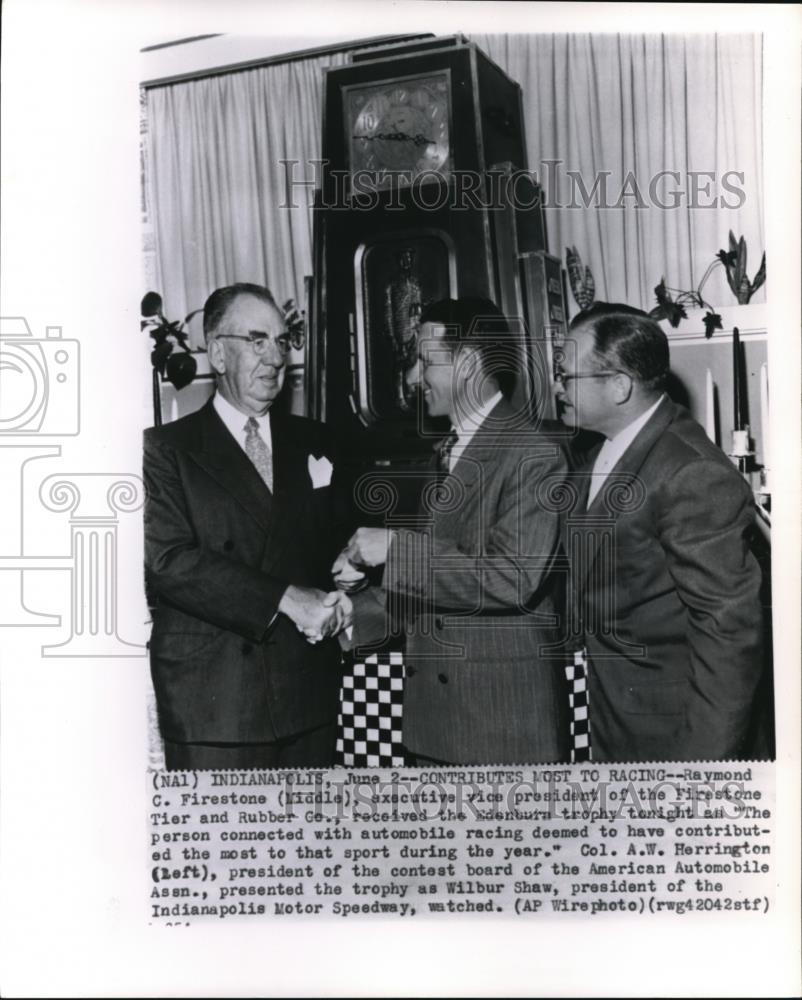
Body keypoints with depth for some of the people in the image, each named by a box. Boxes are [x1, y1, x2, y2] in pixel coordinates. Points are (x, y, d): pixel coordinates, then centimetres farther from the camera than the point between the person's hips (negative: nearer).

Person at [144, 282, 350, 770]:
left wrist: (332, 602, -5)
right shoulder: (166, 448, -2)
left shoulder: (312, 441, 13)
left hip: (309, 693, 4)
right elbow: (167, 559, -13)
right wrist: (285, 598, -18)